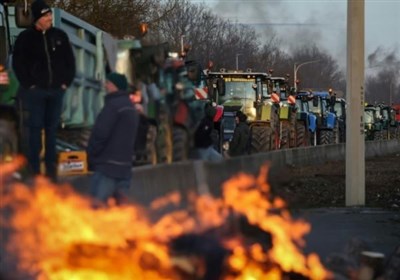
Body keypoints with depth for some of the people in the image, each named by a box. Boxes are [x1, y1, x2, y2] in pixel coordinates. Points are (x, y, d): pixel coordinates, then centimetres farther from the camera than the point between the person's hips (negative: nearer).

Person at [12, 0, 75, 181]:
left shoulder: (60, 36, 5)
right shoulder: (26, 38, -4)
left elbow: (70, 60, 11)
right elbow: (18, 63, -3)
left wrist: (66, 81, 3)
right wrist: (29, 84, -7)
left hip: (56, 90, 3)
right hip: (36, 91, -3)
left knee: (52, 128, 7)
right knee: (35, 127, -1)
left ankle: (51, 166, 13)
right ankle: (34, 167, 2)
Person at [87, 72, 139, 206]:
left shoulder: (113, 105, -13)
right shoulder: (131, 107, 17)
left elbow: (100, 134, -17)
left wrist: (90, 155, -5)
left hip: (107, 165, -9)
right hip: (125, 165, 9)